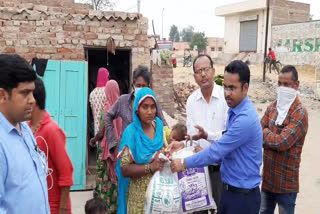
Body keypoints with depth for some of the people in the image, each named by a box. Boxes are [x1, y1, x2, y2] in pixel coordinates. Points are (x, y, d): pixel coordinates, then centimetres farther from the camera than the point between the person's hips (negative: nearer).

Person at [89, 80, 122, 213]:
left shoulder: (108, 108, -15)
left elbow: (101, 133, -14)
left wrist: (93, 140, 4)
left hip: (107, 148, -5)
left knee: (105, 176, 5)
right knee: (115, 175, 13)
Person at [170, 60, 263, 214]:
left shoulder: (245, 118, -25)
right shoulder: (234, 111, 6)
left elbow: (217, 151, -22)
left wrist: (184, 164, -13)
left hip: (243, 196, -8)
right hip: (230, 190, 8)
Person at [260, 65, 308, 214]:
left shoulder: (300, 113, -16)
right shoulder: (272, 107, 6)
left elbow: (282, 142, -23)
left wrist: (264, 132, -8)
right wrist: (272, 138, -17)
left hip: (286, 182, -6)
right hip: (267, 177, 7)